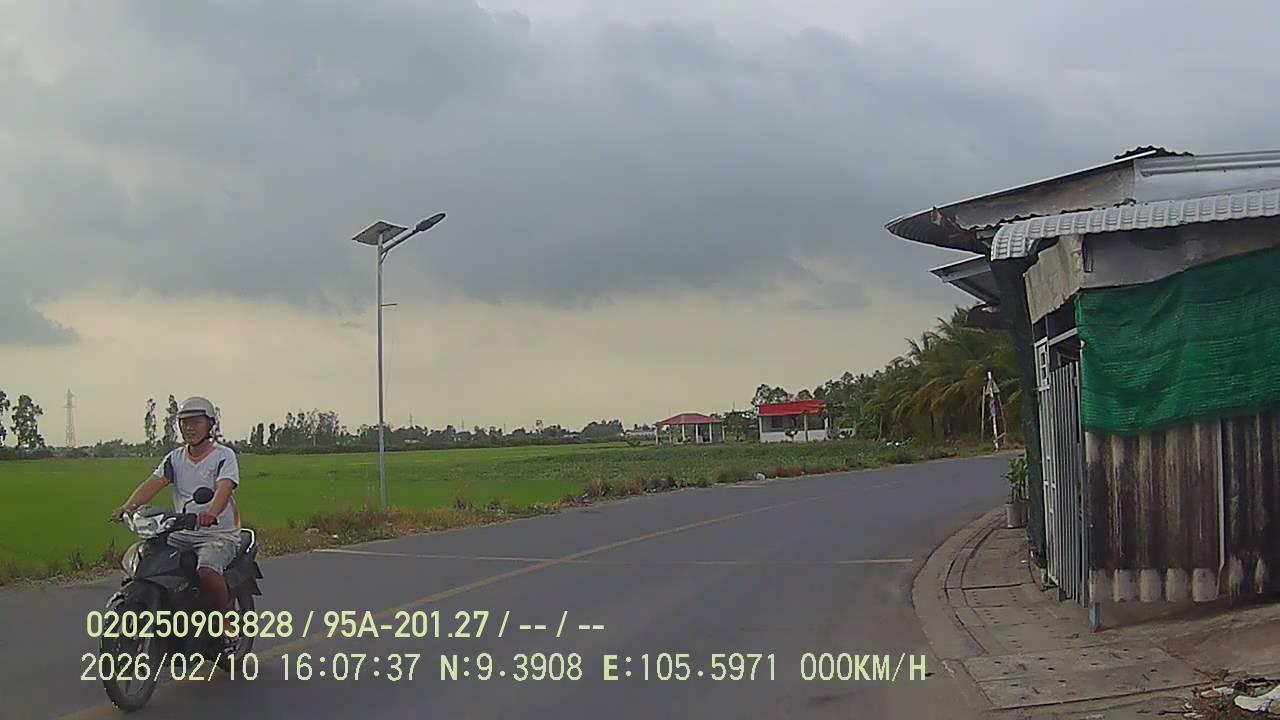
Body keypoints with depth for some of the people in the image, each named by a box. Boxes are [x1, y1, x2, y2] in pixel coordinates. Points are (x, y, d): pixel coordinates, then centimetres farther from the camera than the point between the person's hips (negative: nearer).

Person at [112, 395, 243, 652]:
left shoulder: (224, 455, -5)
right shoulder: (175, 458, 12)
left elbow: (224, 488, -23)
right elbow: (154, 483, -3)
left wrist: (211, 513, -45)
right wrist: (128, 506, -23)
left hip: (219, 533, -6)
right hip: (181, 534, 6)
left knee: (207, 570, -35)